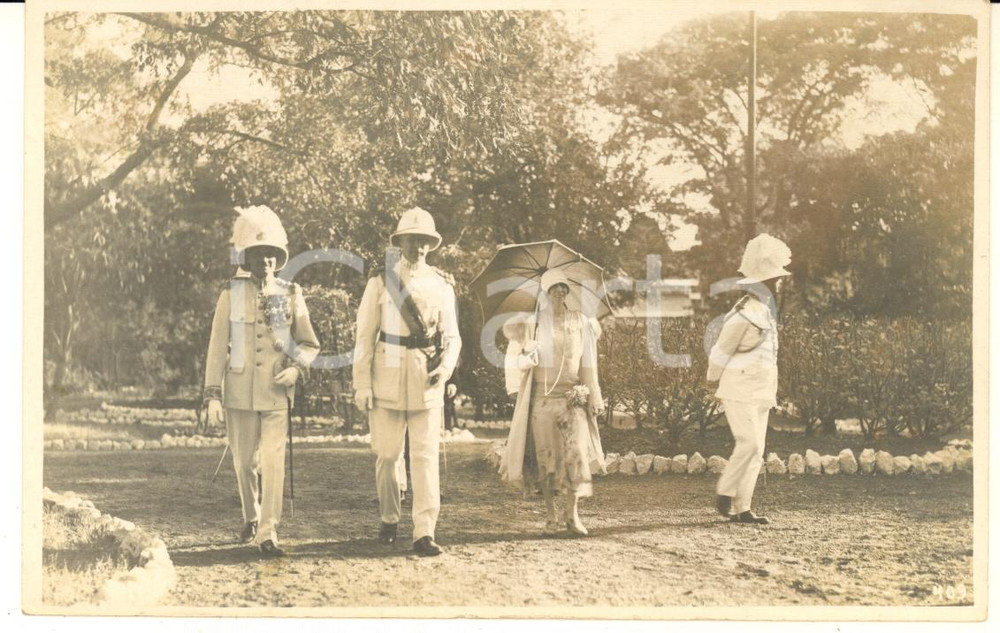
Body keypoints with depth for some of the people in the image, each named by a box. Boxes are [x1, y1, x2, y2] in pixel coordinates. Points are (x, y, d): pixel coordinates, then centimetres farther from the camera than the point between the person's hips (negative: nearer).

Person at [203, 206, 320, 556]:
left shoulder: (290, 295, 3)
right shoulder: (231, 296, 1)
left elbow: (309, 344, 10)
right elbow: (217, 348, 2)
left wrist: (296, 368, -10)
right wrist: (213, 395, -3)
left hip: (276, 394, 0)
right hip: (239, 393, 1)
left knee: (273, 460, -10)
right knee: (244, 462, 10)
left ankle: (268, 532, -5)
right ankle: (251, 517, 34)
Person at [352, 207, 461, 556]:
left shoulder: (442, 285, 6)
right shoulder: (380, 283, 3)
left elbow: (452, 336, 6)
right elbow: (364, 337, 1)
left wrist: (446, 367, -13)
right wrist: (362, 384, -4)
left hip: (427, 383, 0)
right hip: (387, 380, 0)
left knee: (426, 455, -5)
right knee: (387, 455, 8)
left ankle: (424, 532, -6)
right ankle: (389, 519, 27)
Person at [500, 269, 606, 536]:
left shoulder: (581, 323, 8)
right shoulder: (533, 323, 4)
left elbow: (588, 363, 8)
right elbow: (513, 359, 5)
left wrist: (594, 398, 5)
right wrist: (527, 359, -16)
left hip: (572, 396, 1)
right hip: (542, 396, -1)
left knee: (576, 450, -11)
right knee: (546, 454, 1)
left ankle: (572, 513, -5)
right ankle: (551, 514, 10)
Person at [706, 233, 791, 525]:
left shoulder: (764, 309, 14)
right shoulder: (747, 313, -17)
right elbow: (720, 351, -10)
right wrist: (715, 379, 2)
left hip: (759, 391, 9)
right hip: (740, 390, -9)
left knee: (755, 449, 6)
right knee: (749, 444, -16)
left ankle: (741, 508, 8)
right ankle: (725, 493, -2)